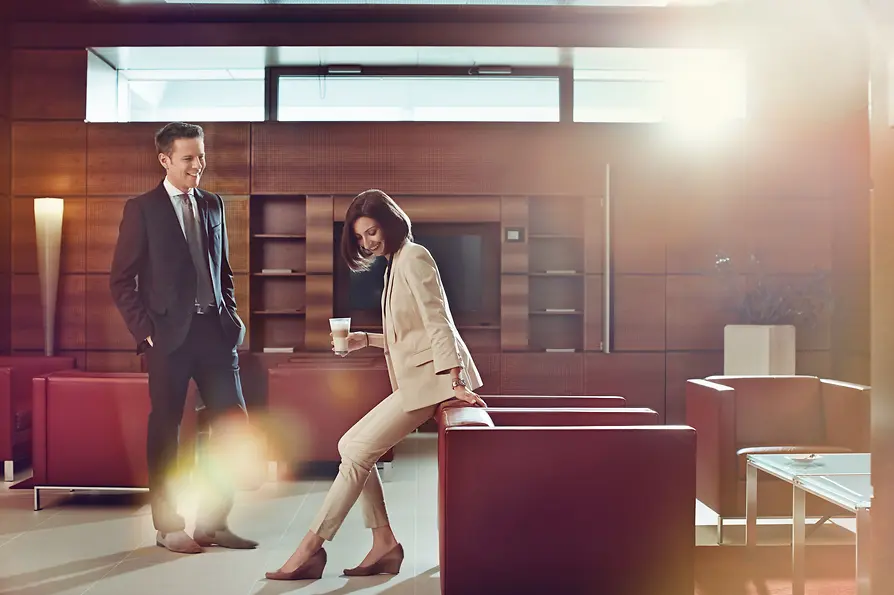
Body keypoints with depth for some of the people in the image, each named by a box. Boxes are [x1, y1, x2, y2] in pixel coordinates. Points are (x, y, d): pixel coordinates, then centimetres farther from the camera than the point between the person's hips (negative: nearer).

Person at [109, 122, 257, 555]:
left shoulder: (213, 205, 13)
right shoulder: (142, 209, -1)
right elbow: (121, 280, -2)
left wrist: (230, 315, 9)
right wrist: (145, 331, -8)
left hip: (215, 329, 5)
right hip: (170, 335, -5)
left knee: (233, 422, 3)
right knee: (165, 430, 5)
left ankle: (213, 520, 17)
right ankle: (168, 526, 19)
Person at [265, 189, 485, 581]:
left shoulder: (413, 257, -8)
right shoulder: (395, 265, 21)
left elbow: (437, 321, -17)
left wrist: (454, 382, -23)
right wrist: (366, 340, 11)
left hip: (430, 376, -10)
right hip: (416, 379, 10)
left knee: (358, 450, -11)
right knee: (352, 446, 5)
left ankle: (311, 547, -3)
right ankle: (384, 542, 5)